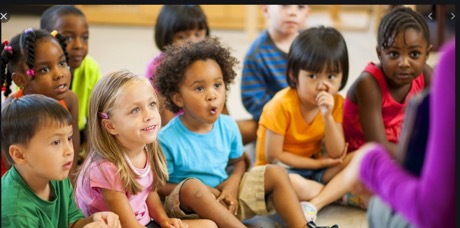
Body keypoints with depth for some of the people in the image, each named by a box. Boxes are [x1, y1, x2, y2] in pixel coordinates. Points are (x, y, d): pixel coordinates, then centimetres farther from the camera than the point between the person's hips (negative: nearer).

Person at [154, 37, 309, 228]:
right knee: (192, 186, -38)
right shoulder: (167, 140, -20)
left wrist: (232, 184, -11)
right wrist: (204, 191, -22)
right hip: (189, 205, -6)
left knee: (276, 174, -4)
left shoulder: (228, 126, -4)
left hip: (224, 198, 6)